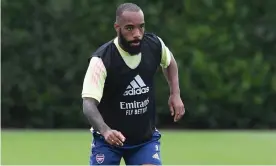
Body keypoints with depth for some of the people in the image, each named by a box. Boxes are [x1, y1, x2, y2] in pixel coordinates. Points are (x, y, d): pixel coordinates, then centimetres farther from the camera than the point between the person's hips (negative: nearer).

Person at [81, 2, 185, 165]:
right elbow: (89, 104, -30)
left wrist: (175, 94, 6)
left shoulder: (154, 44, -9)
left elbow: (169, 62, 17)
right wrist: (105, 131, -47)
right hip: (109, 138, -3)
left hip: (146, 137, 3)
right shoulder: (102, 59, -23)